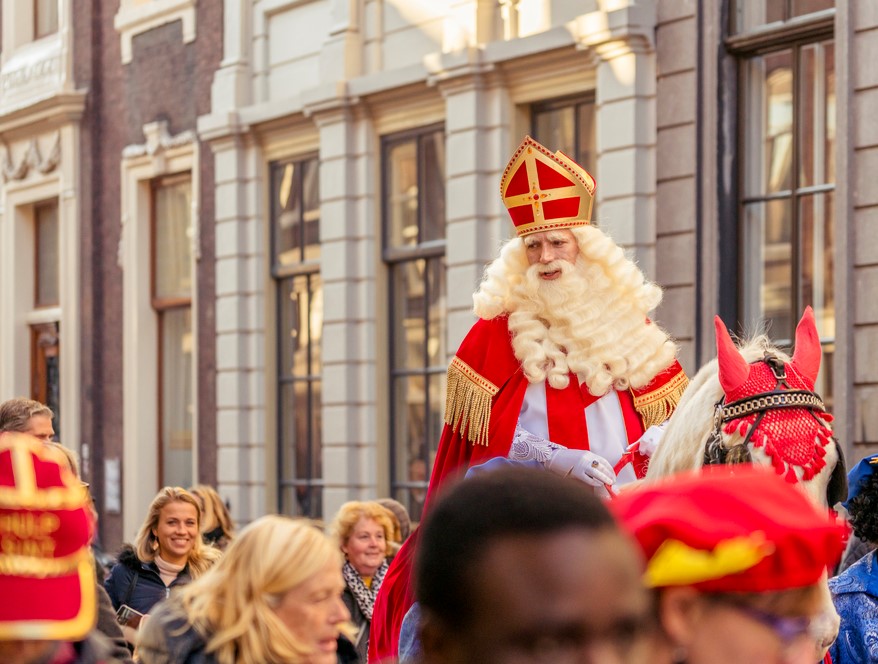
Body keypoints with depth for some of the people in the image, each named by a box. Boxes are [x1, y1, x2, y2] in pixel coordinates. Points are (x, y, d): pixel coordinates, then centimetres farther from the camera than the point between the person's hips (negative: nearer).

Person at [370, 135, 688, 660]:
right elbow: (485, 432, -2)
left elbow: (668, 404, 15)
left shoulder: (625, 319, 11)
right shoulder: (499, 328, 4)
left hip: (623, 510, 2)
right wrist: (559, 460, -14)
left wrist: (661, 435, -8)